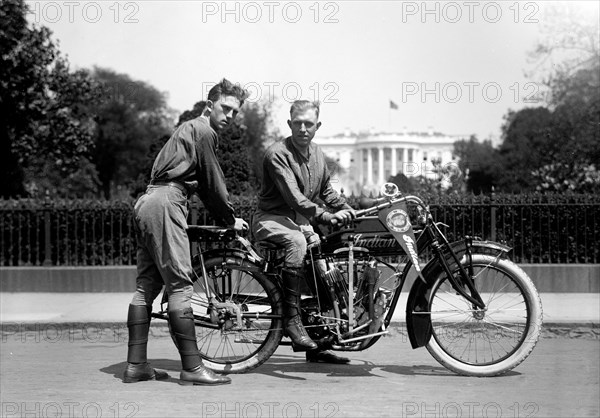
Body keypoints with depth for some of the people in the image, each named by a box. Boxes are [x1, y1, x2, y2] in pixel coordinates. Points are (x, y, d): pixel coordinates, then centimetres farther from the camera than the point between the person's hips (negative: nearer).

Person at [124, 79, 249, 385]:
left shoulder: (188, 129, 28)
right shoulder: (203, 130, -3)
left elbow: (203, 185, 29)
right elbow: (213, 181, -3)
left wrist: (224, 219, 25)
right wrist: (231, 220, 9)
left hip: (145, 202, 10)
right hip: (166, 202, -10)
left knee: (147, 285, 9)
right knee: (180, 285, -11)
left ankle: (136, 365, 9)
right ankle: (192, 368, -11)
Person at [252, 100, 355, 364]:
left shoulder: (316, 154, 10)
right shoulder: (277, 154, -16)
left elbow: (325, 190, 24)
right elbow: (292, 195, -27)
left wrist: (346, 209, 8)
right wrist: (325, 216, -36)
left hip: (300, 220, 8)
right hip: (271, 219, -8)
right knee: (297, 241, -38)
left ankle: (318, 345, 3)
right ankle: (291, 319, -35)